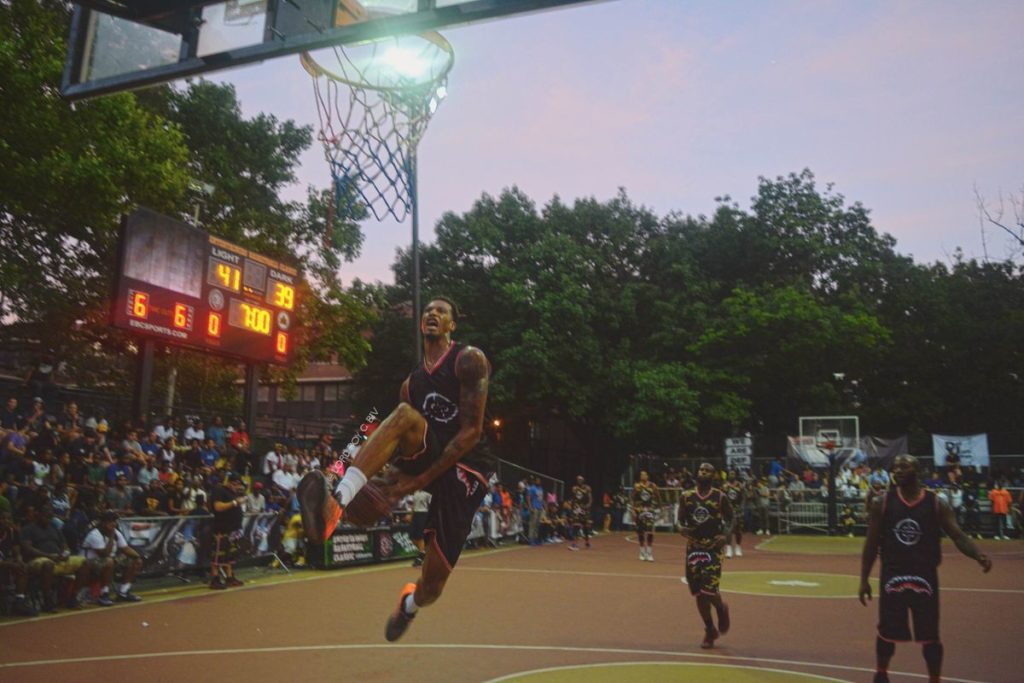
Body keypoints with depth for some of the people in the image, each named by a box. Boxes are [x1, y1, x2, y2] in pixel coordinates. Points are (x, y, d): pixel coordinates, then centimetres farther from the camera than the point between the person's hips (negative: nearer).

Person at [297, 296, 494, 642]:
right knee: (405, 414, -29)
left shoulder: (469, 360, -7)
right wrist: (399, 473, -1)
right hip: (426, 458, 4)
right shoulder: (411, 382, 12)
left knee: (432, 585, -4)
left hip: (465, 469, -4)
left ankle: (409, 604, 37)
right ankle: (336, 503, -41)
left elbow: (472, 431, -14)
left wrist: (421, 479, -17)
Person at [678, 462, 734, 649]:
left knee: (709, 590, -12)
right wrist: (682, 529, -15)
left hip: (713, 548, -3)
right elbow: (681, 520, 7)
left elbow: (731, 518, 3)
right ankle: (710, 631, 24)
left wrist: (726, 535, -14)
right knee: (698, 593, 6)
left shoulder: (720, 497, -4)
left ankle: (721, 609, 24)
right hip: (693, 547, 3)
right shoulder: (686, 497, 2)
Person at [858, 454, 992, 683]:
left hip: (924, 577, -1)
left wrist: (978, 556, -30)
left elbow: (958, 536, -9)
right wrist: (864, 579, 1)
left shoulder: (936, 504, -3)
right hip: (892, 576, 1)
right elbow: (872, 543, 2)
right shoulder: (882, 503, -2)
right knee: (887, 633, 11)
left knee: (930, 636, 5)